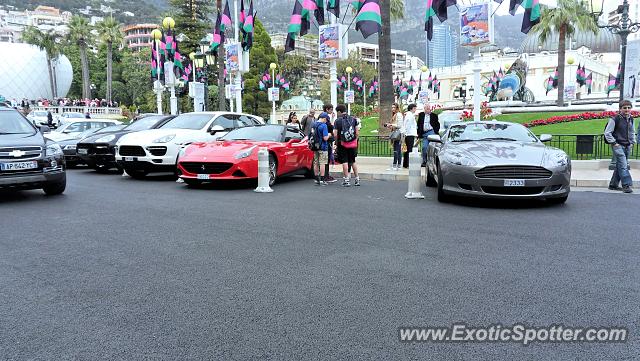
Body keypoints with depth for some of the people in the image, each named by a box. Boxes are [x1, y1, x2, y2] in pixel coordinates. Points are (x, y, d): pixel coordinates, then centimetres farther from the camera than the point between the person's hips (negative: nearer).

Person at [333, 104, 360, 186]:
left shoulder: (338, 121, -6)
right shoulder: (353, 119, 4)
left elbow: (335, 135, -10)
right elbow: (357, 133, 2)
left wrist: (337, 141, 8)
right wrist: (355, 141, 15)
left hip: (343, 144, -4)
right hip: (353, 144, 4)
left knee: (345, 162, 2)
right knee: (353, 161, 15)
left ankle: (346, 180, 2)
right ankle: (357, 179, 17)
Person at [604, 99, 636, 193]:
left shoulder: (631, 119, 10)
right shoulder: (615, 119, -11)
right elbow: (607, 133, -10)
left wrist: (632, 142, 15)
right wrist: (614, 143, -12)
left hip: (627, 146, 7)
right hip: (618, 146, -7)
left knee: (620, 166, 10)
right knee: (623, 165, -14)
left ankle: (613, 184, 19)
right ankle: (626, 185, -14)